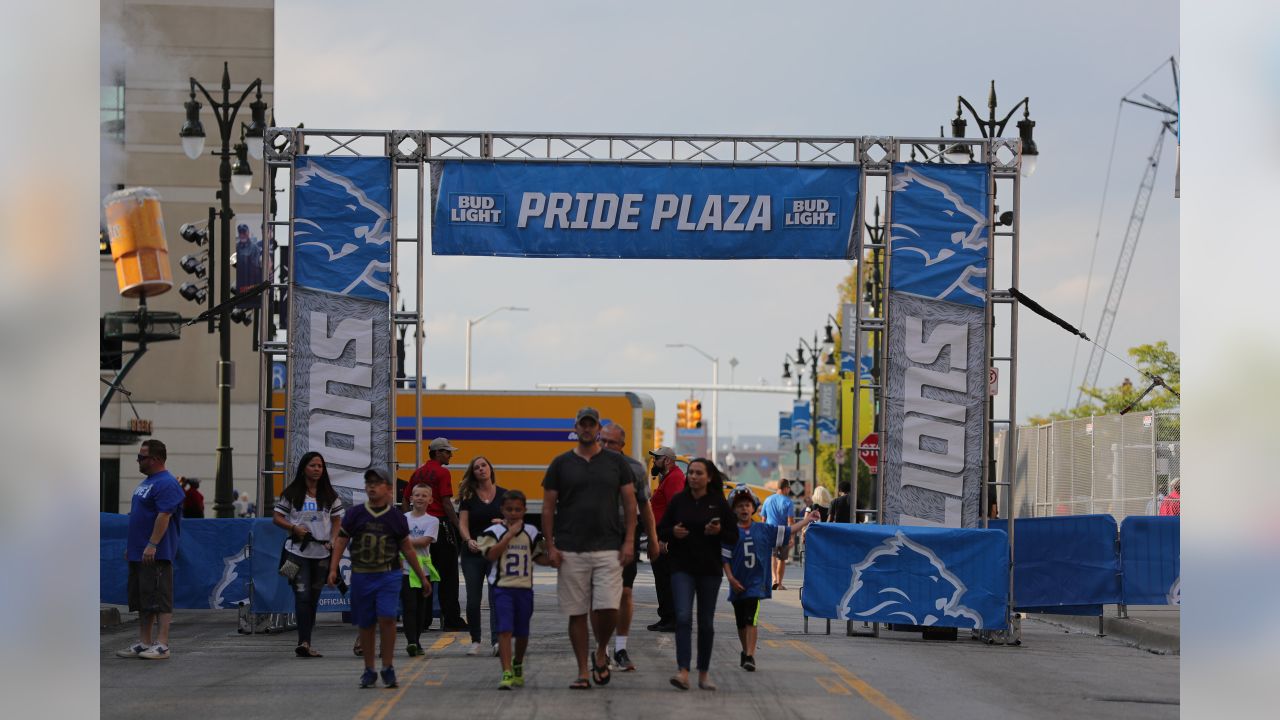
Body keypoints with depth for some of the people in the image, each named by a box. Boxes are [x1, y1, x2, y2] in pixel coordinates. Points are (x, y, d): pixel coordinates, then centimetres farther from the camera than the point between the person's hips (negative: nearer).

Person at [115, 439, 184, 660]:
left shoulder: (166, 484, -14)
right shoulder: (146, 483, 19)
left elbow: (164, 516, -22)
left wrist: (152, 545, -25)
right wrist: (130, 546, 22)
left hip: (156, 555, -10)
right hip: (138, 553, 10)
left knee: (159, 600, -9)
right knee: (141, 600, 11)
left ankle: (162, 645, -10)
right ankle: (143, 643, 15)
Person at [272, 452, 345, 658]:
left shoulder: (329, 495, 10)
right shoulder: (292, 494, 2)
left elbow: (337, 520, 14)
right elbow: (276, 518, 4)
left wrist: (333, 540, -3)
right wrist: (294, 528, -13)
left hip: (322, 553, 4)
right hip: (298, 551, -3)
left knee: (314, 598, 8)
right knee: (303, 596, -13)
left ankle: (304, 643, 16)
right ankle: (304, 642, -18)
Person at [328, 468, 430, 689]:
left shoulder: (395, 516, 2)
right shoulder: (356, 514, 1)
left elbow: (407, 549, 10)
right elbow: (341, 541, 2)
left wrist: (422, 577, 14)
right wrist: (333, 569, -10)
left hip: (388, 574, -1)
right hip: (361, 576, 1)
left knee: (386, 617, -17)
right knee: (365, 624, 7)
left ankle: (388, 666, -2)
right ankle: (369, 671, 20)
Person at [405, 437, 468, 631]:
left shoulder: (418, 473, 12)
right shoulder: (442, 473, -9)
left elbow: (405, 499, 14)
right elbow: (446, 503, -15)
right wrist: (459, 527, -14)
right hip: (441, 522, -7)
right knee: (448, 574, -3)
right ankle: (451, 620, -4)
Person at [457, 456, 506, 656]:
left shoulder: (503, 495, 5)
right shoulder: (468, 496, 4)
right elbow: (462, 523, -2)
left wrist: (504, 522, -14)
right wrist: (469, 540, -21)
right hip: (473, 554, 1)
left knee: (496, 598, -12)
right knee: (473, 600, 3)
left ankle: (497, 641, -18)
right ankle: (476, 641, 15)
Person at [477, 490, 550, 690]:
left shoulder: (531, 532, 9)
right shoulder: (494, 531, -2)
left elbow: (539, 557, 17)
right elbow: (491, 555, -17)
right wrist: (510, 533, -15)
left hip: (524, 588, 4)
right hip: (501, 587, -4)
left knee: (522, 632, 13)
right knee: (505, 630, -14)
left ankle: (518, 666, 37)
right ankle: (507, 673, -18)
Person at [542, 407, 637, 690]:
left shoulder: (616, 462, 8)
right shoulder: (561, 464, 7)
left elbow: (630, 503, 9)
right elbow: (548, 507, 8)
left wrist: (629, 541, -1)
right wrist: (550, 546, -1)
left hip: (608, 549, 0)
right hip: (570, 551, 0)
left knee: (608, 608, -11)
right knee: (577, 612, 1)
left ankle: (601, 653, 16)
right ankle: (582, 671, 9)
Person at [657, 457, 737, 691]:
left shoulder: (719, 503, 1)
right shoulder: (678, 501, 2)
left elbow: (733, 537, 4)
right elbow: (661, 530, 8)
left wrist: (719, 531, -17)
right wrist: (673, 532, -14)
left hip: (709, 569, 1)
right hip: (682, 568, -1)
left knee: (706, 622, 7)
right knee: (683, 617, -15)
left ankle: (704, 673, 19)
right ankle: (683, 671, -22)